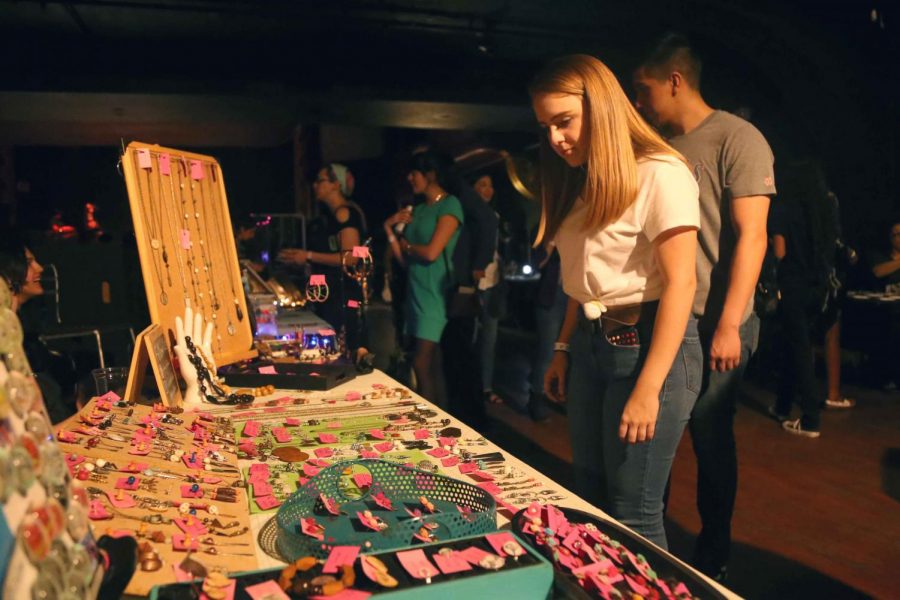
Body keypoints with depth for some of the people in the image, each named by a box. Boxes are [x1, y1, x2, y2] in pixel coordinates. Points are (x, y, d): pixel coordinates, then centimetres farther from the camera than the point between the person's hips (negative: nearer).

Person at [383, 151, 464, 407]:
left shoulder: (450, 205, -6)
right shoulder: (418, 210, 15)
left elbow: (431, 252, -17)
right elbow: (403, 259, 12)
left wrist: (406, 244, 0)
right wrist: (390, 229, 3)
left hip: (435, 293, -7)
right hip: (415, 291, 7)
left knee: (422, 364, -10)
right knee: (434, 367, 10)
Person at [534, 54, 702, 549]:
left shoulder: (659, 174, -13)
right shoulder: (583, 183, 13)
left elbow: (680, 283, -17)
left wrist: (648, 390, -20)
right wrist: (563, 350, 11)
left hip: (647, 344, -8)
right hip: (589, 345, 8)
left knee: (633, 516, -1)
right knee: (587, 496, 16)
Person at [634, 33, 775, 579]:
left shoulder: (737, 138, -7)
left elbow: (752, 237, -13)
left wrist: (729, 326, -18)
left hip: (712, 324, -6)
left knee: (711, 437, 6)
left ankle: (712, 554, 27)